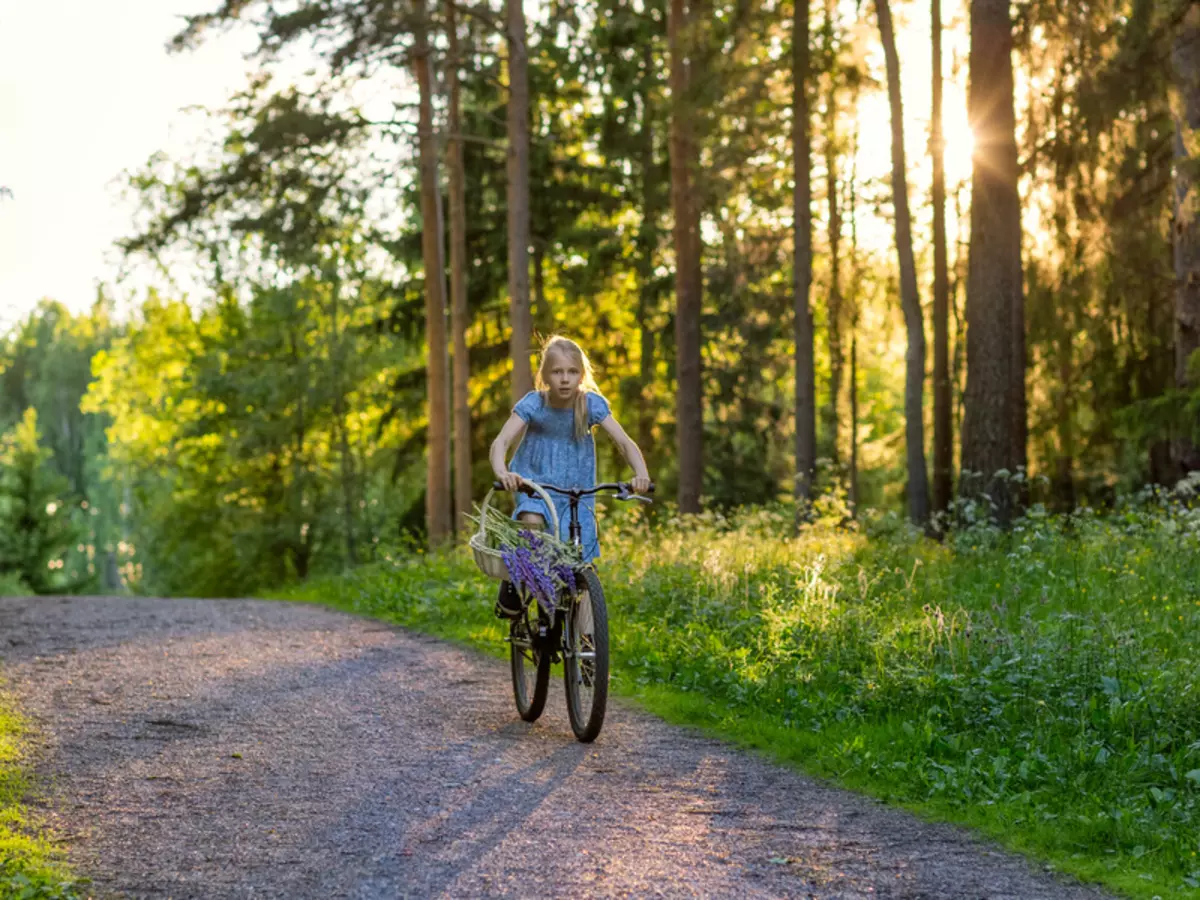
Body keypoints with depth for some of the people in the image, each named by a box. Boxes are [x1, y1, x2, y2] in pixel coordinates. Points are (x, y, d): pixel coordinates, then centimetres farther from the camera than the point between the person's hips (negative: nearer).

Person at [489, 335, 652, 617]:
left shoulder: (592, 404, -10)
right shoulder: (533, 404, -14)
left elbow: (624, 442, -15)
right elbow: (501, 441, -24)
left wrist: (641, 474, -34)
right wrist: (502, 472, -45)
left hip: (577, 490, 2)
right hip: (535, 483, -2)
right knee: (532, 522, -34)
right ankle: (512, 588, -11)